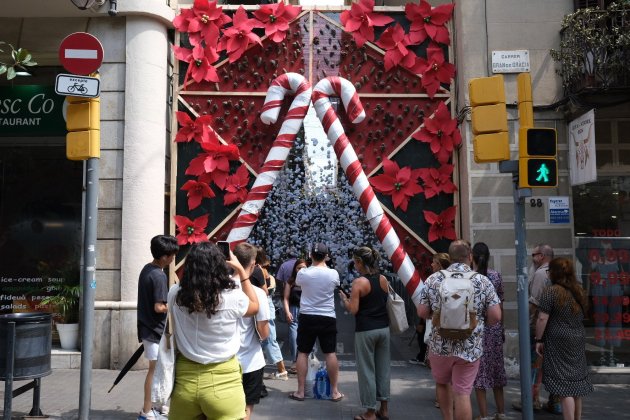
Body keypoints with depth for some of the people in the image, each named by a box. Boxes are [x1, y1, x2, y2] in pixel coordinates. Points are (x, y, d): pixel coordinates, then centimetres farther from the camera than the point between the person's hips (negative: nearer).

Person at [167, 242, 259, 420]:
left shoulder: (175, 294, -9)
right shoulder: (232, 297, -15)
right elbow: (254, 306, 7)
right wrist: (242, 271, 13)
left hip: (185, 379, 3)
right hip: (224, 381, -3)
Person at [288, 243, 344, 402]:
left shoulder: (303, 273, -9)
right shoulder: (333, 273, -9)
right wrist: (325, 265, 25)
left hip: (307, 317, 0)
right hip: (328, 318, 0)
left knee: (302, 353, 9)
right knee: (330, 353, 7)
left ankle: (300, 391, 13)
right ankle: (334, 392, 14)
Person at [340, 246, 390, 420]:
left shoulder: (358, 282, -14)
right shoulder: (383, 280, 4)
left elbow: (353, 310, -14)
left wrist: (344, 299, 3)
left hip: (365, 331, -6)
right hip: (384, 328, 6)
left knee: (367, 370, 4)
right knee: (383, 368, 14)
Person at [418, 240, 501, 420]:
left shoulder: (433, 279, -4)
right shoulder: (483, 281, -6)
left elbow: (422, 313, -1)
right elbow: (495, 317, -8)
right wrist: (478, 319, 11)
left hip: (440, 345, 2)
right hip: (470, 348, -1)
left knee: (442, 384, 25)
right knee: (462, 393, 4)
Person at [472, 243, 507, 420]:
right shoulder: (496, 276, 1)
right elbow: (500, 304, 7)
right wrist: (501, 327, 16)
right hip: (494, 327, 4)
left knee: (479, 369, 2)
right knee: (496, 366, 14)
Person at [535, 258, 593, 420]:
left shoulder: (551, 291, -13)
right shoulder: (579, 291, 10)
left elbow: (542, 318, -16)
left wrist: (539, 340, -9)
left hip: (558, 343, -7)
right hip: (578, 341, 7)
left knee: (564, 387, -4)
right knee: (576, 383, 15)